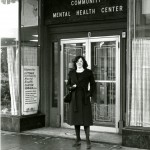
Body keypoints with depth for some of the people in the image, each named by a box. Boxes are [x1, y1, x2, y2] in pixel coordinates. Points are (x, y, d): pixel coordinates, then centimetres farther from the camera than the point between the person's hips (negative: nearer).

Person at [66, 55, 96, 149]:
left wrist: (90, 95, -5)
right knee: (76, 119, 7)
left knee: (85, 120, -6)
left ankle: (88, 141, 1)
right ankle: (78, 140, 18)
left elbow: (93, 85, 4)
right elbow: (68, 85, 15)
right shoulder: (72, 73, 8)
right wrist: (71, 87, -8)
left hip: (84, 99, -3)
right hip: (74, 98, 4)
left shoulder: (88, 72, -1)